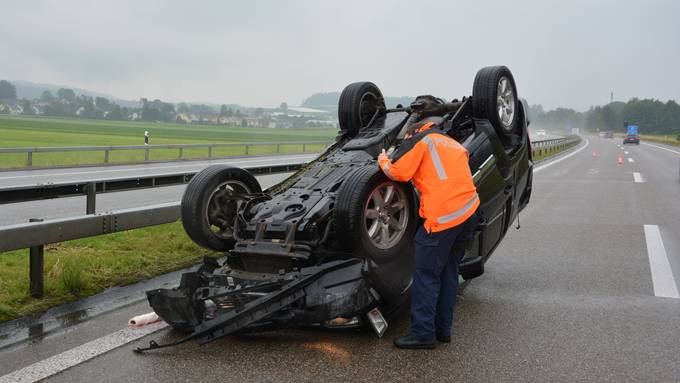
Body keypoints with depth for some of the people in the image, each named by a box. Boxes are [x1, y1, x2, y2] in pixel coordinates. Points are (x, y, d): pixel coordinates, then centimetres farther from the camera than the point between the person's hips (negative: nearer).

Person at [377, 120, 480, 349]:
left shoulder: (421, 139, 5)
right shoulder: (454, 145, 28)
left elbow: (399, 172, -2)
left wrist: (383, 161, 16)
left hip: (442, 217, -8)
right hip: (470, 212, 8)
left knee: (426, 275, -1)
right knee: (449, 272, 17)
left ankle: (423, 334, 0)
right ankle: (443, 329, 24)